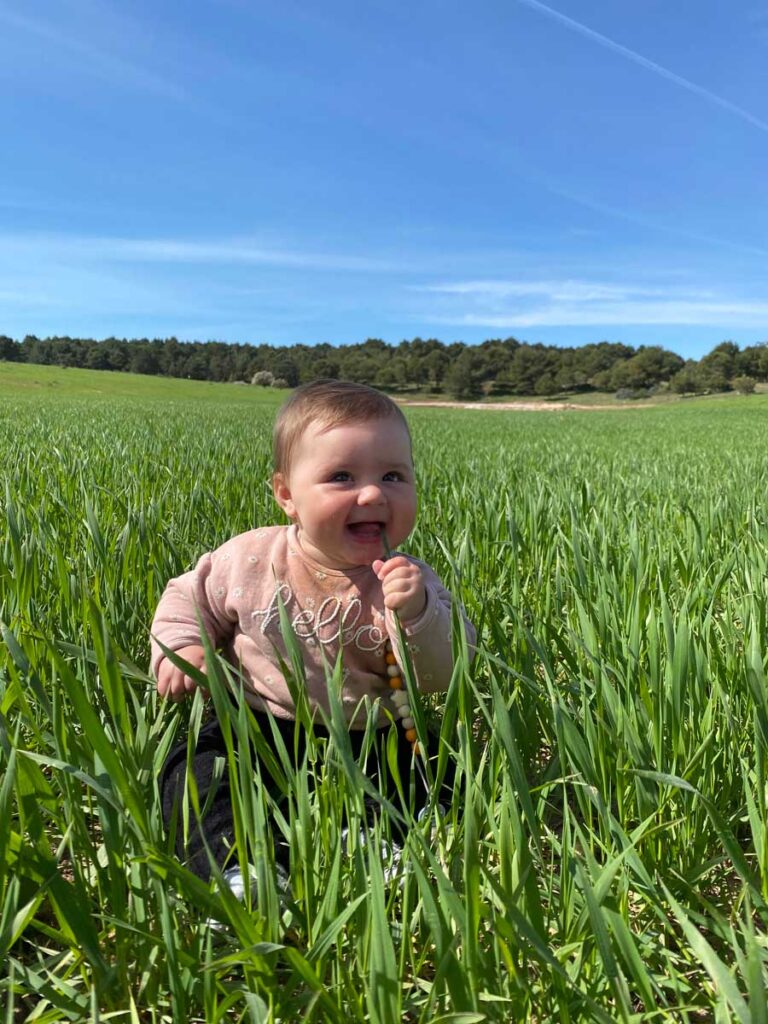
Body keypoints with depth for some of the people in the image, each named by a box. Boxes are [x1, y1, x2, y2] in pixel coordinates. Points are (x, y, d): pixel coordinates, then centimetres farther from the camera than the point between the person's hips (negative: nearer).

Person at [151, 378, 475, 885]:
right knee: (196, 768, -22)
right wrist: (180, 646, -9)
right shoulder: (252, 558, -7)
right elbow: (190, 597, 11)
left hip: (370, 743, 1)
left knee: (441, 771, -17)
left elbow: (446, 675, -14)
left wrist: (417, 616, -32)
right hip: (258, 728, 0)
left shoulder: (408, 582, -8)